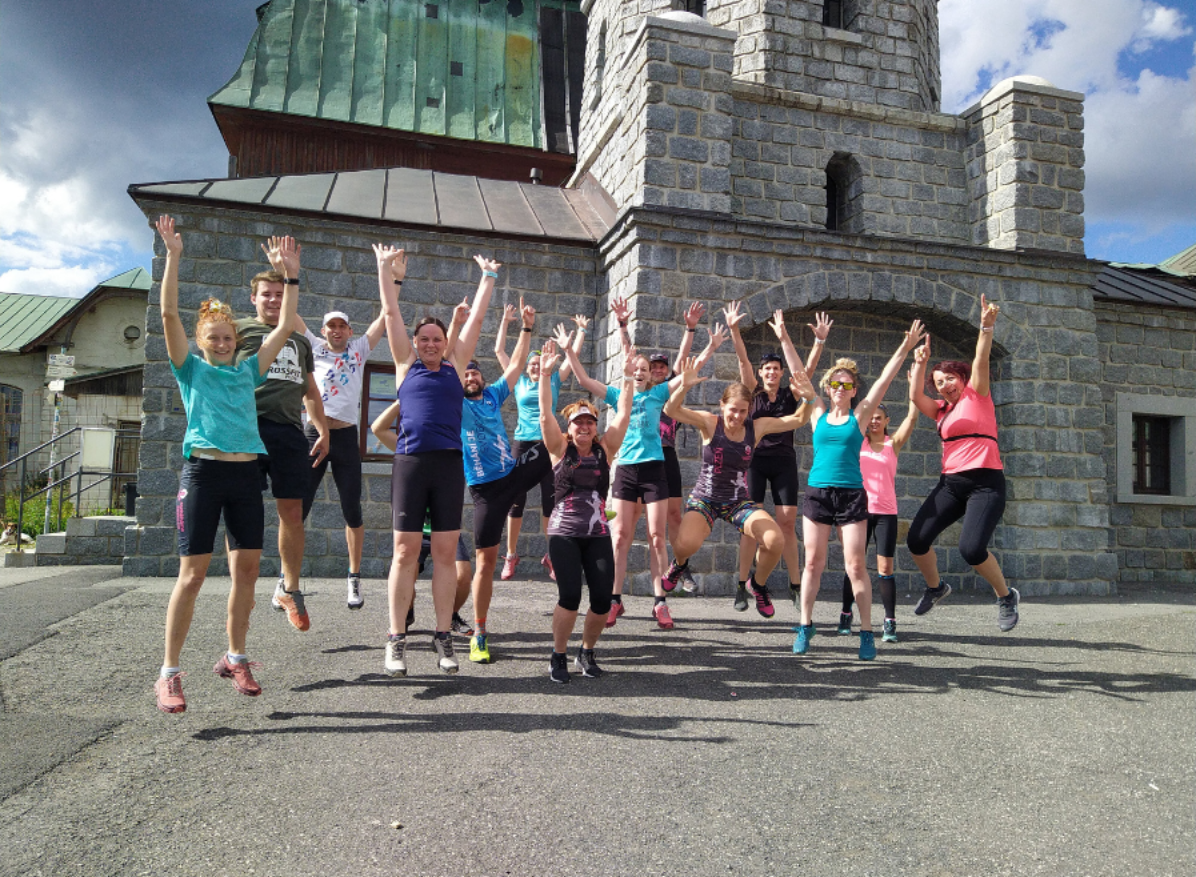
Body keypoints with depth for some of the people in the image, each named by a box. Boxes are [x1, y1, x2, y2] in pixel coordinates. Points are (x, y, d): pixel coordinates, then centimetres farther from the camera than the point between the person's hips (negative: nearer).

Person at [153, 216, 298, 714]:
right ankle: (169, 674, 2)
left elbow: (283, 327, 13)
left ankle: (235, 659, 20)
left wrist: (290, 275, 9)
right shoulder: (191, 370, 8)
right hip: (203, 472, -4)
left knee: (247, 570, 4)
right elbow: (169, 314, -2)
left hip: (245, 475, 4)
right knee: (192, 573, -5)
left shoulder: (248, 371, 16)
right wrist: (173, 257, -7)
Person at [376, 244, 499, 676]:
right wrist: (387, 268, 18)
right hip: (410, 462, -1)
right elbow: (391, 312, 15)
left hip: (449, 463, 1)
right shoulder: (406, 364, 12)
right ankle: (396, 641, 5)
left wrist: (488, 276, 26)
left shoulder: (455, 366, 15)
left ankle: (444, 637, 10)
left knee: (445, 553, 4)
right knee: (405, 552, -1)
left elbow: (476, 318, 21)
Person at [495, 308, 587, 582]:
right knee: (516, 501, 0)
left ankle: (552, 556, 8)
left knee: (550, 502, 1)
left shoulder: (554, 381, 12)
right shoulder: (519, 381, 11)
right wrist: (505, 321, 14)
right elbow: (499, 351, 12)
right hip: (523, 444, 0)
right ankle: (511, 556, 8)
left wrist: (581, 330, 17)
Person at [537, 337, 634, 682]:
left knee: (602, 599, -5)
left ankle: (587, 653, 21)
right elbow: (545, 414, -6)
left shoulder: (605, 449, 8)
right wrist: (545, 374, -14)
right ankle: (558, 657, 8)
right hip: (564, 533, -2)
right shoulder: (560, 448, 4)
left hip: (598, 534, 2)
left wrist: (628, 379, -3)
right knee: (569, 596, -14)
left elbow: (623, 414, 3)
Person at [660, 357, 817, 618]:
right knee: (686, 544, -30)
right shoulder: (709, 423, -11)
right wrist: (683, 387, -43)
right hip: (705, 499, -2)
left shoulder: (757, 427, -4)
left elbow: (799, 419, -1)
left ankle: (758, 584, 14)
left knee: (776, 541, -20)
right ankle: (680, 563, 13)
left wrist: (808, 398, -22)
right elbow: (671, 410, -23)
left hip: (740, 502, 3)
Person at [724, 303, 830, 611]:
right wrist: (734, 330, -20)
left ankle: (796, 585, 4)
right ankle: (742, 586, -2)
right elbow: (743, 360, -8)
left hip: (784, 461, 1)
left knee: (788, 522, -2)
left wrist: (820, 340, -18)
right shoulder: (753, 393, 4)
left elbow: (807, 369, -5)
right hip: (755, 460, -1)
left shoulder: (790, 395, 7)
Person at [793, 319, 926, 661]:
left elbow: (884, 381, 2)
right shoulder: (818, 414, 9)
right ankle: (805, 626, 15)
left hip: (851, 495, -1)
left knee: (855, 565, -3)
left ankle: (866, 632, 6)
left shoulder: (859, 416, 6)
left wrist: (904, 349, -3)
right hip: (817, 492, 1)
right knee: (813, 562, 4)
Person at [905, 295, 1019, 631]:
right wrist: (920, 363, -3)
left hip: (985, 482, -6)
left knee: (971, 547, -22)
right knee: (917, 539, -5)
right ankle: (935, 587, 23)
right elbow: (915, 396, 2)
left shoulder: (977, 396, 5)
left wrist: (986, 327, -22)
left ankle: (1006, 596, 5)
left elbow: (981, 360, -10)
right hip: (950, 482, 6)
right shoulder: (942, 410, 18)